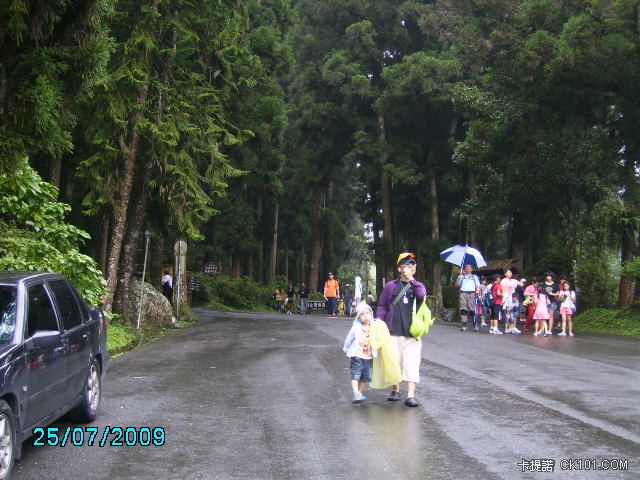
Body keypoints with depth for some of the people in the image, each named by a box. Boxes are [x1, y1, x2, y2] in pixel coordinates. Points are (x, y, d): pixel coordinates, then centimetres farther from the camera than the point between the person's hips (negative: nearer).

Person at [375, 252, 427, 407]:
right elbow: (382, 306, 7)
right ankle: (395, 390, 27)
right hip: (394, 333, 0)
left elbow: (422, 295, -16)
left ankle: (410, 395, -5)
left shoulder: (418, 285, 7)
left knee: (411, 364, -7)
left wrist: (411, 279, -14)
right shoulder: (391, 286, 5)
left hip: (412, 333, 0)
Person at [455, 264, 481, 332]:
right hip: (463, 293, 1)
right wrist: (459, 277, -2)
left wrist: (478, 290, -10)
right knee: (463, 309, -7)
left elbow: (478, 285, 11)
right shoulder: (462, 276, 21)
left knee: (473, 310, -8)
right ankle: (464, 325, -7)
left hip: (471, 293, -1)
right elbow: (457, 284, 12)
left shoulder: (474, 277, 20)